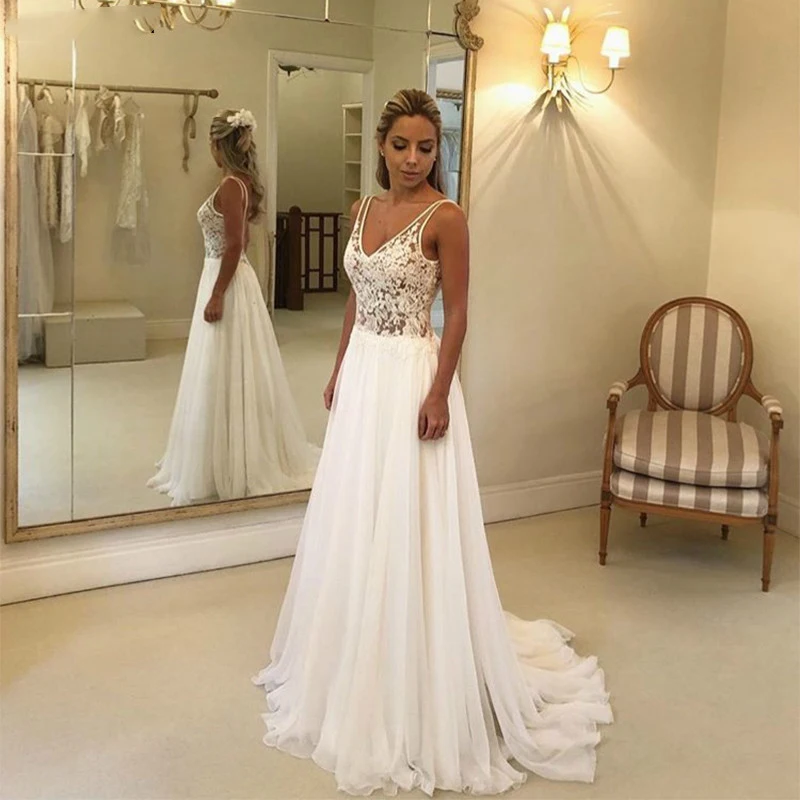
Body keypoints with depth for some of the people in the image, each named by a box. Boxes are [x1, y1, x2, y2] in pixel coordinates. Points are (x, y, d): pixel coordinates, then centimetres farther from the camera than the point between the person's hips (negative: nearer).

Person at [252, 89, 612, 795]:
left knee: (408, 526, -1)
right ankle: (355, 671, 33)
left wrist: (439, 393, -19)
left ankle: (414, 695, 14)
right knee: (353, 520, 15)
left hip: (413, 377, -7)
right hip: (362, 374, 8)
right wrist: (339, 371, 15)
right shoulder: (365, 210, 9)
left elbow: (457, 313, -12)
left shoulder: (445, 217, -11)